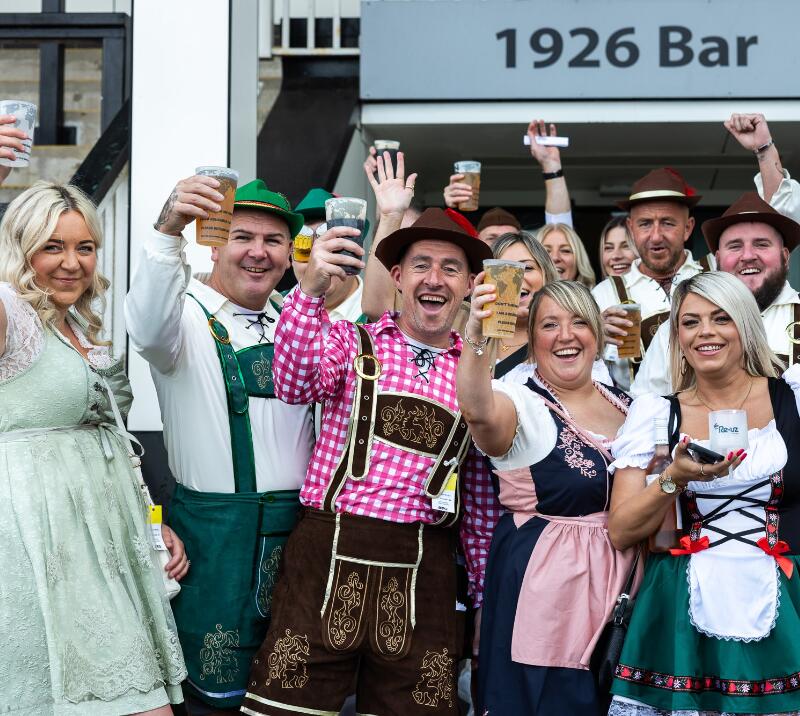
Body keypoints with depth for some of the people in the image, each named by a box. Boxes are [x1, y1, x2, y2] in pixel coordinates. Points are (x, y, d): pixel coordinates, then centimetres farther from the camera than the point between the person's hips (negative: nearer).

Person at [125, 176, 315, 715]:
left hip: (297, 523, 5)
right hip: (214, 524, -5)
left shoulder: (297, 319, 12)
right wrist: (168, 230, -44)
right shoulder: (189, 315, -7)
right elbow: (151, 331, -29)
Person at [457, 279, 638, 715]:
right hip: (541, 587, -6)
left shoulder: (625, 406, 9)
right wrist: (477, 339, -51)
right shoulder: (520, 404, -10)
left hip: (618, 583, 6)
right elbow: (479, 412, -37)